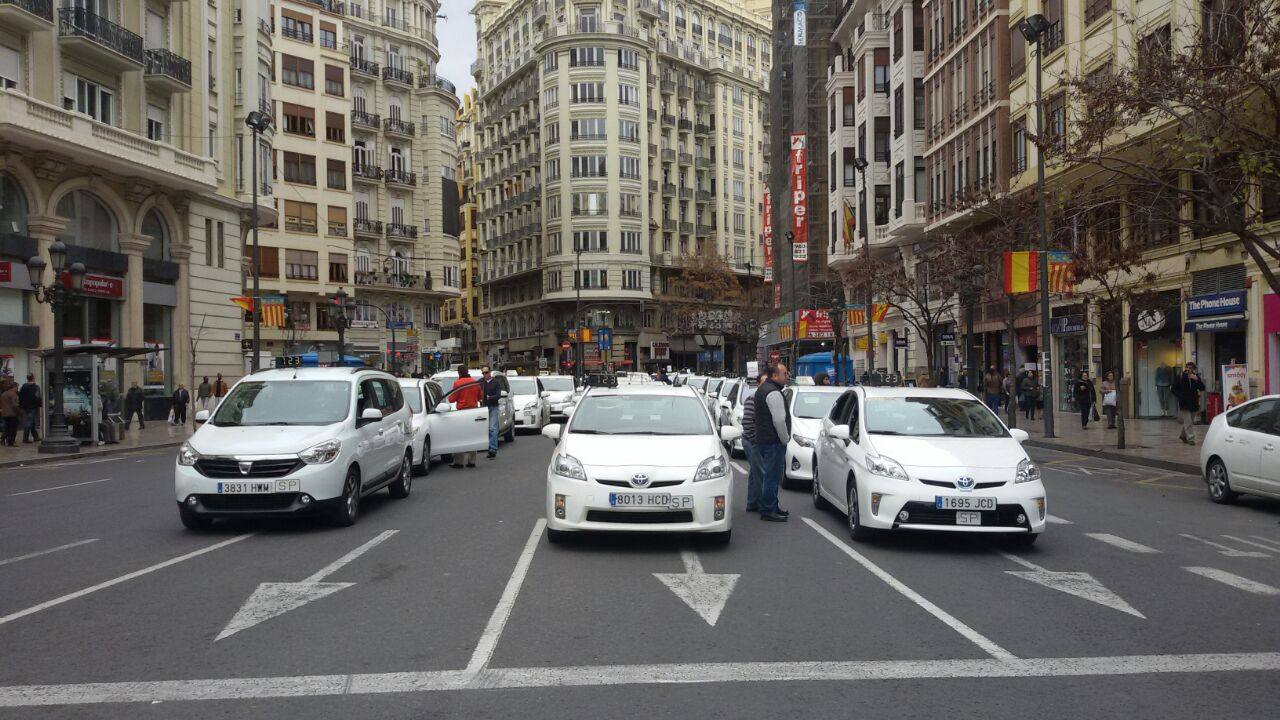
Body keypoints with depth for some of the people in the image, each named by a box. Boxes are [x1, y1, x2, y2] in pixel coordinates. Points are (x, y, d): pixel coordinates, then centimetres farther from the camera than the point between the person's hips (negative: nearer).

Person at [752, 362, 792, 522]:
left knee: (768, 475, 17)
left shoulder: (762, 389, 16)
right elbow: (779, 420, -22)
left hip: (762, 439, 11)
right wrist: (785, 439, -11)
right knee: (772, 476, -5)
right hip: (774, 441, -11)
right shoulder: (773, 393, -18)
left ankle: (771, 507, 27)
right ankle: (768, 510, -1)